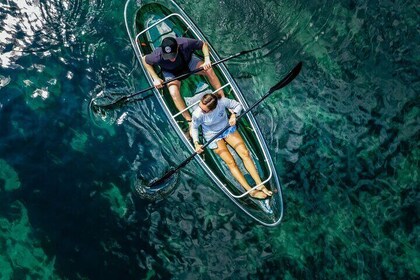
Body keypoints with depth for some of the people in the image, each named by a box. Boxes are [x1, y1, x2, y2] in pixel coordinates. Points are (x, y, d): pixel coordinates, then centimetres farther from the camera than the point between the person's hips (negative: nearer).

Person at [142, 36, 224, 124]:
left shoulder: (185, 43, -36)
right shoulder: (157, 56, -36)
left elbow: (203, 44, -19)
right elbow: (145, 60, -14)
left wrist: (207, 59, -32)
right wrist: (155, 78, -20)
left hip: (188, 61, 1)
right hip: (171, 72, -1)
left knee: (209, 70, -23)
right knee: (173, 92, -28)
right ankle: (190, 121, -19)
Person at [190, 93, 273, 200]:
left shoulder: (222, 102, -28)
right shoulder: (197, 115, -28)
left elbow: (238, 105, -10)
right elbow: (194, 128, -7)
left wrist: (233, 115, -28)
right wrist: (196, 143, -19)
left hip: (228, 128, 2)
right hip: (213, 136, -2)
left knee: (245, 153, -12)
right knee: (231, 162, -12)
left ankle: (260, 185, -6)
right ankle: (251, 191, -9)